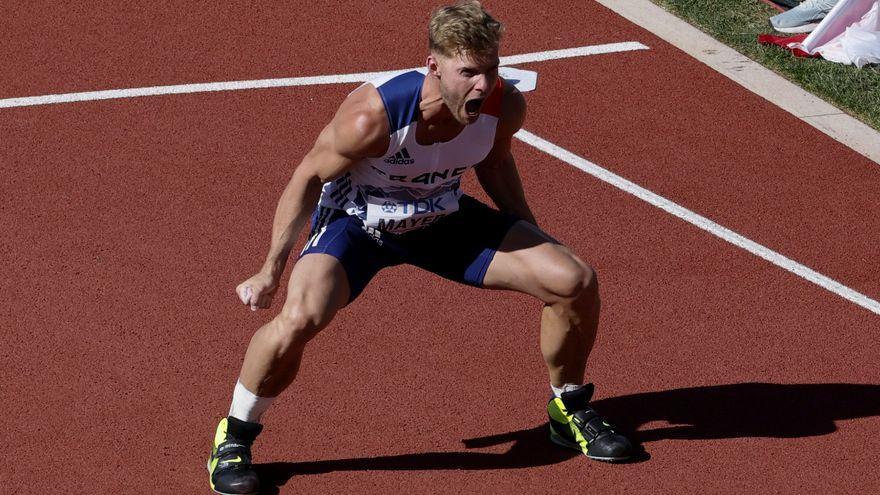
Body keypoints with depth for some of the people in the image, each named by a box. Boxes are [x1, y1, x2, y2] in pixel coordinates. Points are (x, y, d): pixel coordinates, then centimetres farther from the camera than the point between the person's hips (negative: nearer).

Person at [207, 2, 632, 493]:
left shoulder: (505, 106, -20)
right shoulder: (374, 115, -35)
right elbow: (309, 179, -18)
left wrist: (534, 240, 12)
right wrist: (271, 272, -15)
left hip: (443, 218, 5)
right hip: (355, 221, -5)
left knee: (577, 282, -6)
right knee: (301, 318, -34)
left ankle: (570, 411, 22)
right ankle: (233, 440, -6)